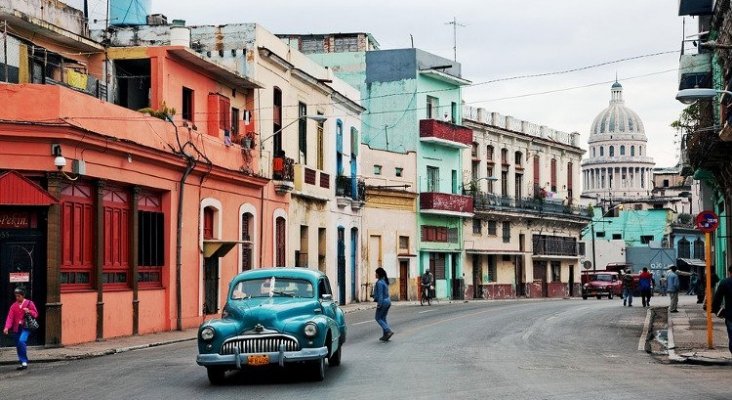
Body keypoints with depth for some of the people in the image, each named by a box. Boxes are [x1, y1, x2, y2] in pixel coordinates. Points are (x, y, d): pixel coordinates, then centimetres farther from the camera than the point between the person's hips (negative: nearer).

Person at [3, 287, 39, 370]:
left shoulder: (29, 303, 1)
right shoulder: (14, 306, 9)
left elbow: (35, 314, 4)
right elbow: (10, 317, 0)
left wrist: (29, 311, -17)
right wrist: (7, 327, -14)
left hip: (25, 327, -5)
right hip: (17, 328, 5)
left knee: (22, 341, -25)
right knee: (18, 345, 5)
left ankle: (24, 361, -16)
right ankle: (23, 363, 15)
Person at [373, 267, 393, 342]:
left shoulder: (379, 282, -17)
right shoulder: (385, 281, 11)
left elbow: (380, 294, -20)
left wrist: (379, 304, -19)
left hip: (383, 302, -9)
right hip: (388, 301, 9)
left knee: (378, 318, 3)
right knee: (383, 318, 14)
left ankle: (388, 331, -10)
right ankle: (386, 336, 13)